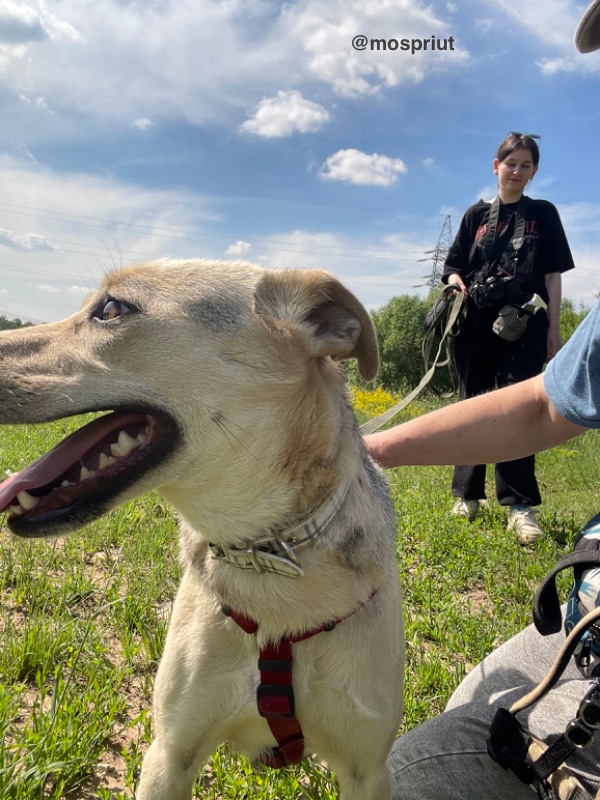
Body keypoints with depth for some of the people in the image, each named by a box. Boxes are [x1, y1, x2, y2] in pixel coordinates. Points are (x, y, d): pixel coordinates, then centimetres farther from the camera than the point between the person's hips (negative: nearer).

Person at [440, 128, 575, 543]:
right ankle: (467, 494, 16)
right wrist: (457, 283, -10)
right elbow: (453, 267, 13)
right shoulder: (476, 214, 14)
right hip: (476, 323, 2)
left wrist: (554, 328, -1)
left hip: (523, 324, -1)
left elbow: (553, 275, 7)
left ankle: (520, 504, -4)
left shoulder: (543, 214, 12)